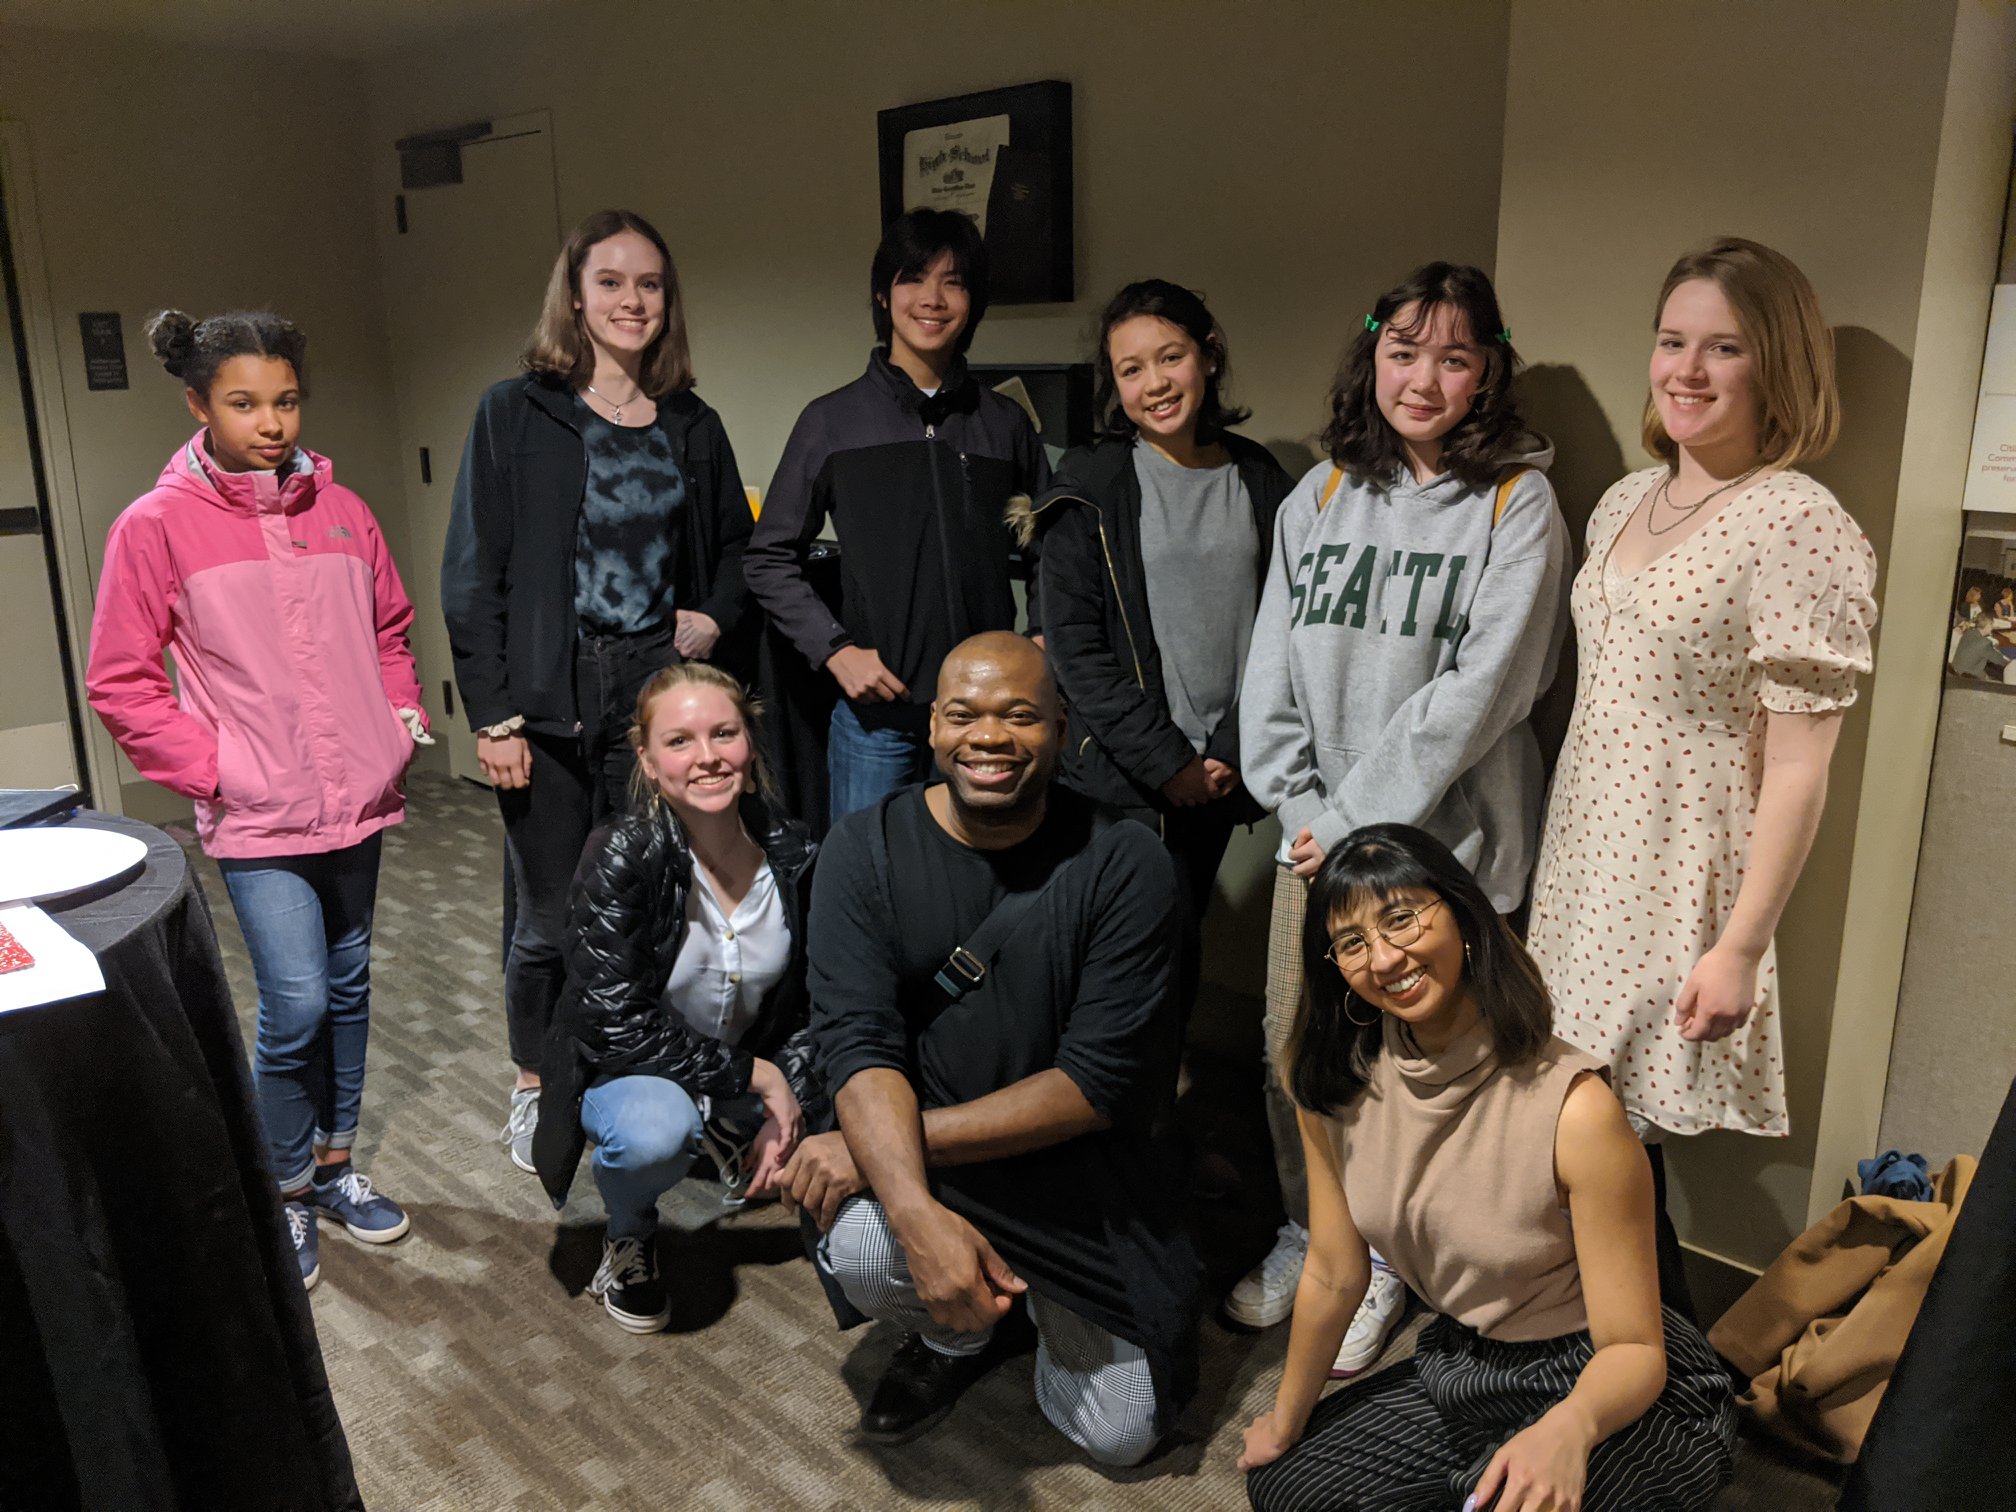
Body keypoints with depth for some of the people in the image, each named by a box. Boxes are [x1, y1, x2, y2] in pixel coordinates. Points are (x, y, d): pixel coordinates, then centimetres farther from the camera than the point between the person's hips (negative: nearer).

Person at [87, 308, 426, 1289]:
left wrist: (401, 719, 6)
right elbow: (122, 683, -4)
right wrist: (214, 770, -10)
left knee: (347, 987, 15)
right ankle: (287, 1194, 16)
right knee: (295, 1005, -8)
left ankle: (335, 1166, 33)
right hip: (258, 815, -5)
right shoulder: (157, 526, -6)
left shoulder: (339, 509, 6)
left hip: (355, 798, 5)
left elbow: (389, 630, 19)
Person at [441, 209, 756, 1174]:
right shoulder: (516, 415, -2)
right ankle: (533, 1087, 29)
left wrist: (715, 615, 1)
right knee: (552, 921, 6)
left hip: (658, 694, 3)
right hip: (552, 706, -3)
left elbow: (735, 545, 22)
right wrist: (493, 716, -10)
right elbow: (473, 576, -4)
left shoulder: (692, 427, 9)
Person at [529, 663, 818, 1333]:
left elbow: (810, 1002, 0)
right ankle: (630, 1234, -1)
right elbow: (615, 1026, -24)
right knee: (653, 1131, -36)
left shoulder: (795, 852, -12)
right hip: (628, 1069, -4)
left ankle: (725, 1134, 15)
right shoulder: (622, 854, -24)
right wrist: (754, 1075, -21)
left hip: (756, 1072, 5)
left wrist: (786, 1108, -12)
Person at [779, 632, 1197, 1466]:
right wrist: (918, 1211, -37)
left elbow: (1103, 1081, -19)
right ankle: (957, 1336, 7)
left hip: (1077, 1169, 0)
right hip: (906, 1151, 0)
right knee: (862, 1252, -32)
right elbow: (859, 1043, -20)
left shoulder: (1124, 864, -16)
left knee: (1121, 1435, 0)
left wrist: (895, 1142, -24)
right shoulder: (866, 850, -11)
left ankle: (1034, 1297, 33)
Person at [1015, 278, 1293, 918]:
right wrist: (1166, 761, -12)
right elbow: (1073, 645, -8)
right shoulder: (1091, 486, -4)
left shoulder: (1259, 479, 7)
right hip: (1122, 782, -3)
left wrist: (1234, 751, -3)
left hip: (1224, 774, 4)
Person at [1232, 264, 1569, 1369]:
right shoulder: (1321, 493, 8)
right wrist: (1302, 807, -3)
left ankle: (1384, 1260, 29)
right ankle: (1307, 1234, 34)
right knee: (1293, 1053, 11)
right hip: (1316, 836, 4)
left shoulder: (1518, 505, -5)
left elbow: (1480, 690, -13)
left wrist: (1356, 821, -14)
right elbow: (1272, 667, 7)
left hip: (1438, 842, -4)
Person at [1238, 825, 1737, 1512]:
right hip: (1460, 1366, 6)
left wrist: (1569, 1427, -45)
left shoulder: (1574, 1109, -29)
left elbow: (1634, 1350, -23)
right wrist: (1285, 1422, 9)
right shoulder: (1333, 1083, -13)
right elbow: (1333, 1276, -1)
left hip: (1604, 1391, -5)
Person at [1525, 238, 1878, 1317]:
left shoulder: (1800, 526, -13)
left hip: (1674, 901, -7)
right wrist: (1548, 858, 16)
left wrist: (1739, 948, -16)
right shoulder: (1626, 502, 10)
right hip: (1579, 873, 7)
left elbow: (1798, 770, -14)